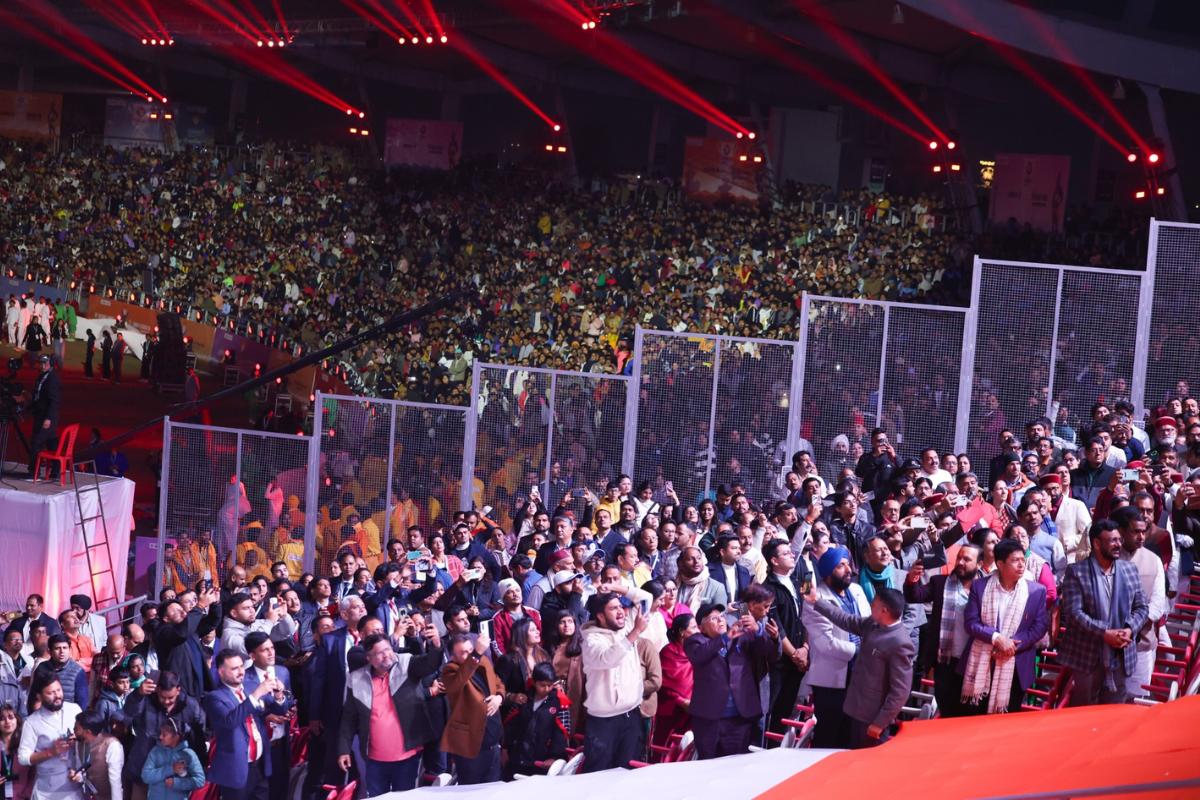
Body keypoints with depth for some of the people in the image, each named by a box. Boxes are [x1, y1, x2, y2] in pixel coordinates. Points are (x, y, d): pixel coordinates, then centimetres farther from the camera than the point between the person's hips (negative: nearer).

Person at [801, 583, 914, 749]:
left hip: (873, 718, -9)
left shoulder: (900, 644, -26)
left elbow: (900, 691, -25)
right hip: (858, 711, 9)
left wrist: (880, 723, -22)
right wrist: (817, 602, 21)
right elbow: (847, 621, 19)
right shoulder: (872, 625, 0)